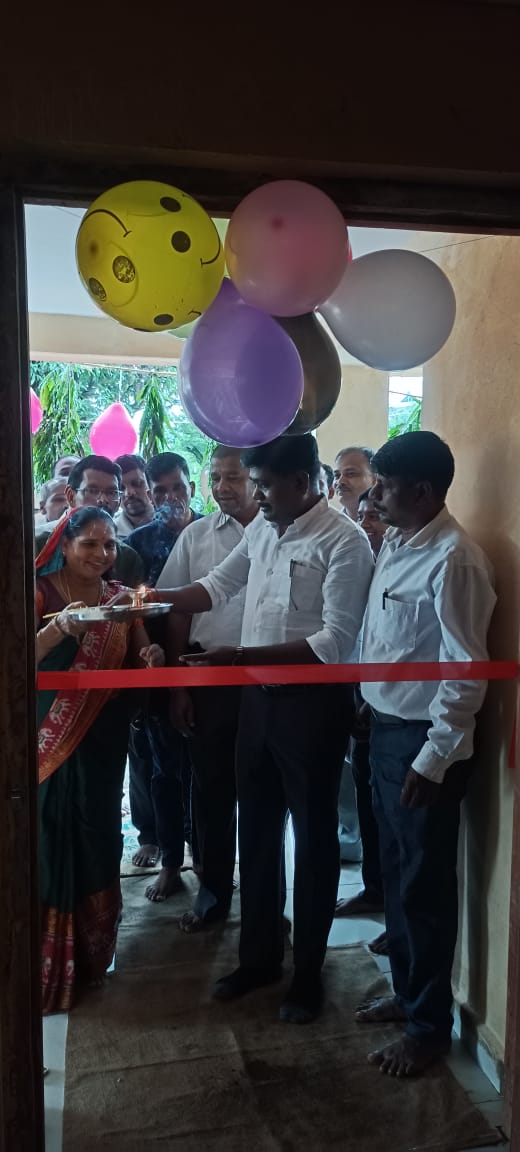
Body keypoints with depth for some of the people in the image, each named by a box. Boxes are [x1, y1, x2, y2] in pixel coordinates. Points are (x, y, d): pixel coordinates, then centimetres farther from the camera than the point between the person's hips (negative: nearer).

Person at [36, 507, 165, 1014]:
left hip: (103, 740, 4)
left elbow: (140, 659, 9)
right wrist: (59, 628, -34)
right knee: (48, 843, 0)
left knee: (97, 841, 12)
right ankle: (46, 967, 17)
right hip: (48, 740, -4)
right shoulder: (41, 592, -8)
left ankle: (91, 954, 31)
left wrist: (153, 657, -13)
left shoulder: (120, 598, 6)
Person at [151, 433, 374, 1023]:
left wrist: (243, 655, -27)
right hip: (258, 697, 7)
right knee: (255, 831, 17)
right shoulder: (261, 530, 6)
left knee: (313, 837, 9)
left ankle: (308, 971, 27)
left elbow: (335, 642, -22)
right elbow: (217, 586, 17)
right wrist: (153, 597, 2)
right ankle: (259, 955, 36)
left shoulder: (344, 541, -16)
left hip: (313, 703, -7)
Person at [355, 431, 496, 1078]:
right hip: (383, 728, 9)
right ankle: (406, 991, 40)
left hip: (422, 740, -8)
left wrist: (434, 757, -19)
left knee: (424, 884, 7)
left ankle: (430, 1025, 26)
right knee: (394, 872, 20)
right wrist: (370, 713, 13)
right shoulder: (394, 543, 6)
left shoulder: (453, 561, -20)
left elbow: (466, 671, -21)